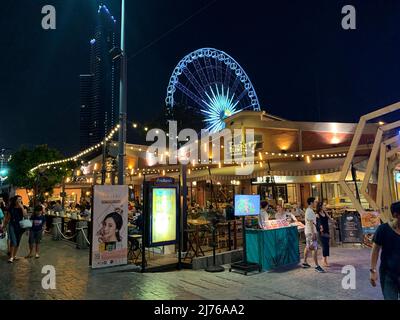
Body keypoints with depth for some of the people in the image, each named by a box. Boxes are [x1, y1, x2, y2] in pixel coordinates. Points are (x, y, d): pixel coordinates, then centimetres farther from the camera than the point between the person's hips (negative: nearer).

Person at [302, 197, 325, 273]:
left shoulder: (309, 210, 14)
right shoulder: (310, 211, -17)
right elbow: (310, 223, -22)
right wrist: (313, 233, -23)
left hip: (308, 232, 10)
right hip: (310, 232, -10)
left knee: (308, 247, 16)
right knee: (315, 248, -9)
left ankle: (305, 262, 25)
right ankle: (317, 266, -8)